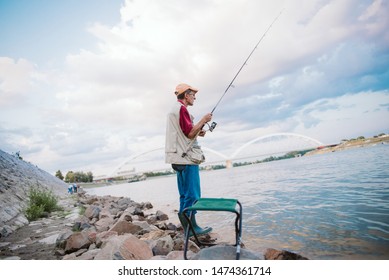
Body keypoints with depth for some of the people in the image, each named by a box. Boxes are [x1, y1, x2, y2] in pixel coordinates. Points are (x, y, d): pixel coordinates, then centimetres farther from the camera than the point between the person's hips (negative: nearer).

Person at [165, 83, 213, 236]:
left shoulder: (174, 109, 22)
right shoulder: (182, 109, -10)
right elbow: (190, 133, -16)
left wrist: (198, 133, 14)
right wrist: (203, 120, -5)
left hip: (179, 158, 10)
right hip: (187, 158, -10)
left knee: (185, 194, 12)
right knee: (192, 195, -4)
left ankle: (187, 227, 19)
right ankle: (191, 227, 3)